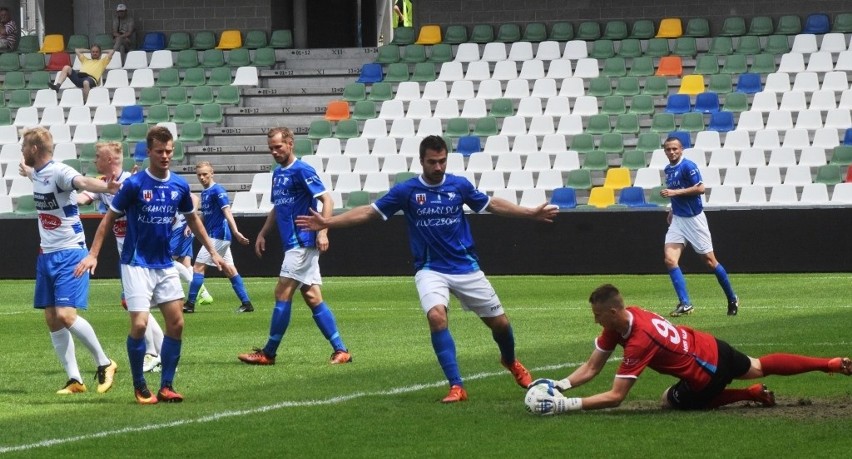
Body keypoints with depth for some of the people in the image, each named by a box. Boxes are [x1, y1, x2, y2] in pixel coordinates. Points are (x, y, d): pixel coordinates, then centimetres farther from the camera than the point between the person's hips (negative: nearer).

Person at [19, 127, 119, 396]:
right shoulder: (38, 173, 9)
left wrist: (105, 187, -62)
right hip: (47, 255, 9)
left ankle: (104, 364, 0)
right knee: (52, 320, 4)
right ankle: (74, 380, 10)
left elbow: (82, 182, -40)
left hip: (69, 254, -9)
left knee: (66, 315, -18)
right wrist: (28, 171, 62)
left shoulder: (59, 172, -17)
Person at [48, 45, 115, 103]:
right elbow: (77, 50, 49)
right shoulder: (86, 60, 38)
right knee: (66, 68, -19)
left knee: (86, 82, -43)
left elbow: (111, 51, 23)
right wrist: (89, 51, 49)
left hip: (91, 78, -5)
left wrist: (103, 52, 37)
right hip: (79, 76, 5)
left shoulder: (102, 61, 26)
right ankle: (57, 85, -31)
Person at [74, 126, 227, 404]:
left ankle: (166, 386, 8)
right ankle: (139, 386, 3)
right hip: (137, 264, -5)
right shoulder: (134, 184, -13)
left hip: (165, 264, 5)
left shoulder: (179, 185, 1)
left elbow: (192, 219, 17)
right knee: (139, 324, -14)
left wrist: (212, 253, 18)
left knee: (176, 323, -1)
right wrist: (93, 255, -11)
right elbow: (109, 219, -5)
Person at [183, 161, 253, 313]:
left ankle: (190, 304, -4)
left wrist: (235, 232, -33)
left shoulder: (217, 191, -13)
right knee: (229, 270, 8)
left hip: (218, 236, -9)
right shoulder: (204, 193, 14)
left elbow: (227, 211, -23)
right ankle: (246, 303, 8)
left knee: (199, 266, -7)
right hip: (215, 236, 9)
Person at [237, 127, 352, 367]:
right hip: (293, 244, 9)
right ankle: (340, 350, 5)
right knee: (312, 298, 6)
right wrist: (262, 234, 22)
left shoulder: (302, 171, -11)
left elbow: (327, 200, -14)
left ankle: (268, 353, -1)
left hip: (302, 242, -9)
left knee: (283, 295, -7)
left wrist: (322, 231, -23)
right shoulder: (278, 173, 16)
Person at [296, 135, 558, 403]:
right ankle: (456, 386, -25)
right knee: (436, 316, -29)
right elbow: (369, 212, -2)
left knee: (499, 322, 5)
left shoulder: (459, 185, 0)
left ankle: (510, 361, 41)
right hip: (430, 270, -2)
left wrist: (531, 213, 13)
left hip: (466, 268, 2)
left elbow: (492, 205, 14)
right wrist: (328, 222, -9)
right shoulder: (407, 191, -5)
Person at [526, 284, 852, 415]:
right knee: (760, 366, 28)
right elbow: (591, 368, -3)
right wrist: (558, 386, -18)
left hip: (706, 373, -8)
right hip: (712, 348, 8)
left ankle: (753, 395, 10)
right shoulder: (621, 319, -9)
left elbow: (615, 397, -35)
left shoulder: (639, 341, -35)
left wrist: (564, 405, -37)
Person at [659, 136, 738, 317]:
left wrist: (675, 192, -24)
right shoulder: (668, 170, 11)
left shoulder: (688, 166, -13)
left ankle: (732, 299, 18)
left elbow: (700, 188, -23)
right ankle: (684, 304, -13)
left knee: (710, 260, 2)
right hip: (678, 219, 7)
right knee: (670, 260, -11)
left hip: (694, 219, -7)